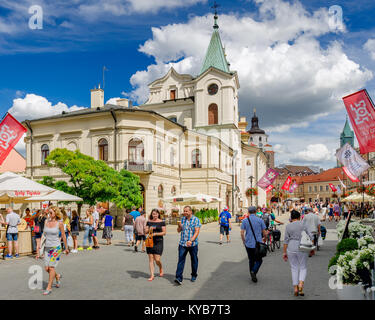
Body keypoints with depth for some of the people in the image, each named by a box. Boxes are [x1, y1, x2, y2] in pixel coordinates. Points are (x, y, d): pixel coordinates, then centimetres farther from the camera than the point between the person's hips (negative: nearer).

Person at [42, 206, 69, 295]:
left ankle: (49, 288, 4)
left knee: (51, 267, -7)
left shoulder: (59, 223, -8)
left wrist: (66, 248, 6)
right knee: (47, 268, 5)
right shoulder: (46, 221, 5)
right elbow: (44, 234, 13)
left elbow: (63, 236, 0)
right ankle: (57, 276, 34)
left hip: (56, 247, -5)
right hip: (47, 247, 5)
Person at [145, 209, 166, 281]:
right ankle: (152, 275, 10)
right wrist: (149, 229, -12)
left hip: (158, 242, -3)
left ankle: (161, 269, 26)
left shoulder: (162, 222, 0)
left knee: (157, 259, -6)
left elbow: (164, 232, -3)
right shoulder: (149, 222, 8)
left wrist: (155, 234, -15)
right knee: (151, 259, 2)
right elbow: (145, 231, 9)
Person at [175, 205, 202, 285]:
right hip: (182, 243, 2)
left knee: (194, 260, 12)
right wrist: (179, 226, -10)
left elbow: (197, 232, -13)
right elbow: (178, 231, 13)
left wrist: (191, 240, -26)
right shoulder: (182, 219, 7)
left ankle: (194, 275, 31)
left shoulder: (196, 220, -6)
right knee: (181, 260, -7)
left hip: (193, 244, -2)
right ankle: (179, 278, -9)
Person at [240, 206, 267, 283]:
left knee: (251, 260, 16)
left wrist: (244, 241, 13)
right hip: (258, 244, -2)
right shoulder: (260, 220, -2)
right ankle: (253, 272, -13)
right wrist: (264, 239, 23)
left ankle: (252, 276, 19)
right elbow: (264, 233, 2)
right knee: (258, 260, 10)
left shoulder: (245, 220, -1)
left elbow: (242, 233, -4)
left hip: (248, 244, 2)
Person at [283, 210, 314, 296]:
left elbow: (286, 240, -2)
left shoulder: (288, 226, -1)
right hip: (302, 248, -1)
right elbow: (310, 236, -3)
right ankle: (301, 284, -9)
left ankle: (295, 288, 10)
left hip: (291, 248, 1)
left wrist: (285, 252, 3)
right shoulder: (303, 225, -1)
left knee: (294, 268, 11)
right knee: (303, 267, 12)